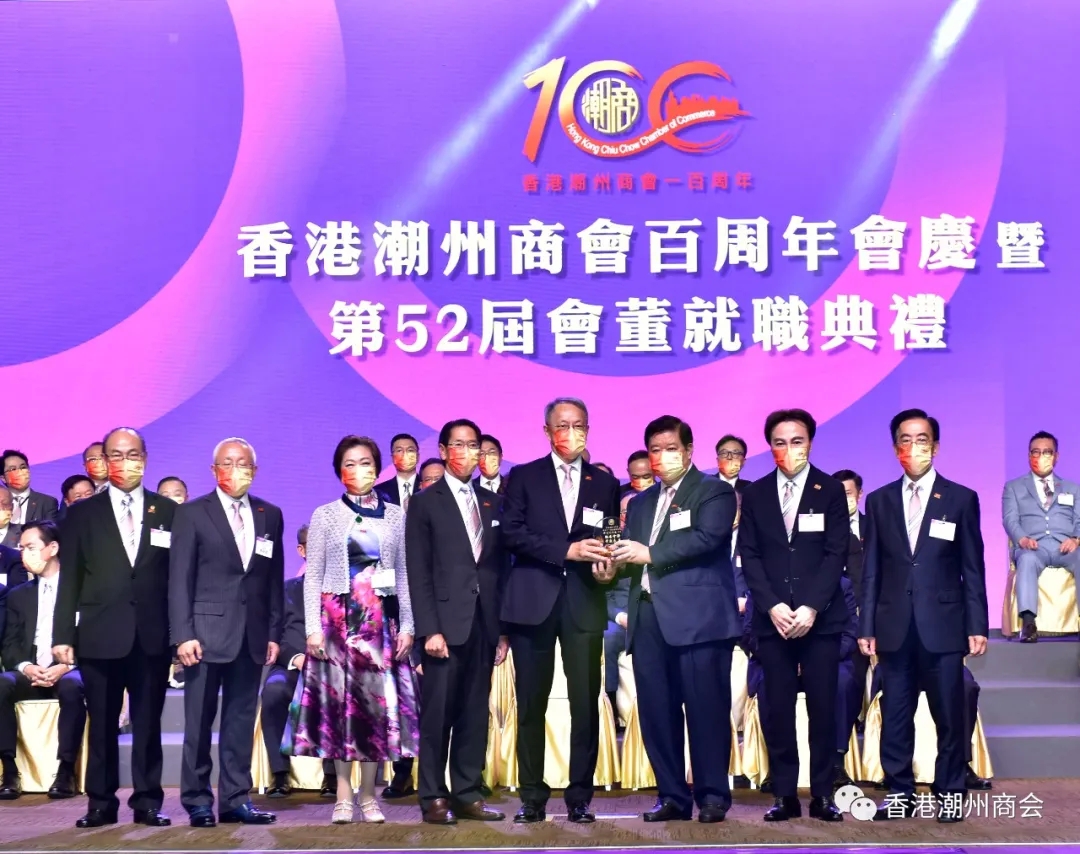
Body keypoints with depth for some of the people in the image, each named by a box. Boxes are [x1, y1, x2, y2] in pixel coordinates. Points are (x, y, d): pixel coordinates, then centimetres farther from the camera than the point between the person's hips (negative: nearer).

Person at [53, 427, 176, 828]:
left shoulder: (168, 511, 7)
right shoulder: (82, 512, 6)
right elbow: (70, 579, 3)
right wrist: (63, 634, -3)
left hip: (152, 636, 0)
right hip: (100, 635, 0)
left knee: (148, 723, 5)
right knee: (102, 724, 6)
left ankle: (147, 802, 13)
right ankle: (101, 803, 14)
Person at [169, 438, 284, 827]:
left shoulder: (270, 516, 11)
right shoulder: (192, 513, 1)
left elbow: (275, 579, 11)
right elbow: (180, 579, -3)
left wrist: (274, 633, 6)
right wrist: (183, 634, -11)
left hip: (252, 636, 3)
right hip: (207, 632, -3)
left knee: (241, 721, 6)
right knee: (199, 722, 1)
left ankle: (236, 799, 12)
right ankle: (197, 801, 9)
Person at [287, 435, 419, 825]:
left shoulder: (395, 516, 8)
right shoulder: (325, 515, 4)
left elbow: (404, 574, 7)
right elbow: (313, 576, 2)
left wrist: (407, 626, 1)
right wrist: (313, 628, -6)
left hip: (381, 620, 1)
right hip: (337, 618, -1)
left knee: (379, 700, 0)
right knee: (338, 698, -1)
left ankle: (368, 794, 8)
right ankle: (344, 795, 5)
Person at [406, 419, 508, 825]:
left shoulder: (492, 502, 15)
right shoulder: (425, 502, 2)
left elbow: (500, 567, 13)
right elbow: (419, 573, -4)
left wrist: (503, 628, 7)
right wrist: (429, 629, -12)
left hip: (484, 624, 4)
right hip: (446, 623, -4)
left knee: (475, 715, 7)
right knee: (437, 715, -1)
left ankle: (468, 795, 13)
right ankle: (434, 799, 6)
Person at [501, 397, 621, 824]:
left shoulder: (605, 482, 13)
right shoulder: (523, 477, 7)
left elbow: (610, 541, 13)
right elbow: (512, 533, -5)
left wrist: (608, 565, -9)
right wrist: (566, 551, -14)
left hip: (584, 602, 1)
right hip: (533, 602, -1)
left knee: (586, 703, -2)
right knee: (531, 705, 3)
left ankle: (580, 798, 8)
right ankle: (532, 797, 11)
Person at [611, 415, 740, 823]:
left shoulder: (714, 491, 4)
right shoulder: (641, 503, 24)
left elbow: (706, 538, -12)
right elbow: (633, 554, 16)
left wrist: (650, 553, -15)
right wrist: (616, 560, -7)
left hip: (698, 616, -6)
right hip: (648, 617, 6)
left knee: (704, 708, -5)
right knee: (656, 712, 4)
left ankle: (712, 796, 4)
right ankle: (672, 796, 11)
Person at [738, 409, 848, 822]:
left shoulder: (831, 490, 2)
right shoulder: (755, 494, 8)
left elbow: (836, 554, -3)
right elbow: (749, 556, 4)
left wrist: (810, 608, -13)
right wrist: (772, 606, -9)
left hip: (821, 617, -1)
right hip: (772, 618, 2)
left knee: (823, 707, 1)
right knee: (778, 708, 2)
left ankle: (822, 795, 8)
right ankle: (785, 795, 8)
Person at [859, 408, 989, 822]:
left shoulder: (961, 499, 3)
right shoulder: (879, 501, 9)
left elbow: (973, 569, 2)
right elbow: (871, 570, 7)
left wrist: (977, 626, -2)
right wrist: (866, 627, 3)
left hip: (943, 627, -2)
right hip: (894, 628, 2)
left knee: (949, 717, 3)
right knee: (895, 717, 6)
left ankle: (949, 795, 15)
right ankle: (899, 793, 16)